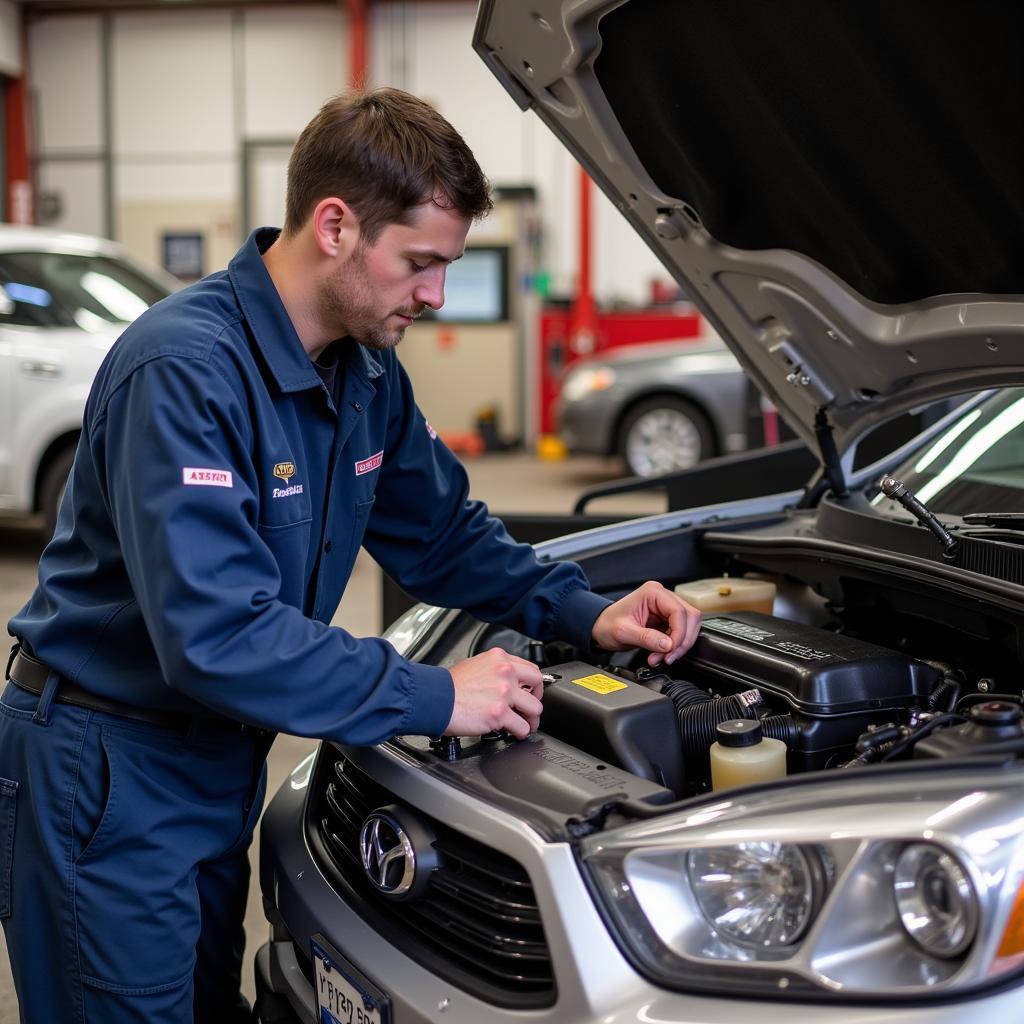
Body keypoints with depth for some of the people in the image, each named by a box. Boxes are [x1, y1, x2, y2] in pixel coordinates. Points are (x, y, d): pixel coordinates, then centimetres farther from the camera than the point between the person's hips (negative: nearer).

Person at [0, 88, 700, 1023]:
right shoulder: (183, 369, -27)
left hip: (218, 760, 8)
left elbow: (443, 533, 13)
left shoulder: (366, 373, 1)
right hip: (105, 777, -8)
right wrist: (432, 699, -27)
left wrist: (583, 613, -2)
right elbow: (215, 635, -34)